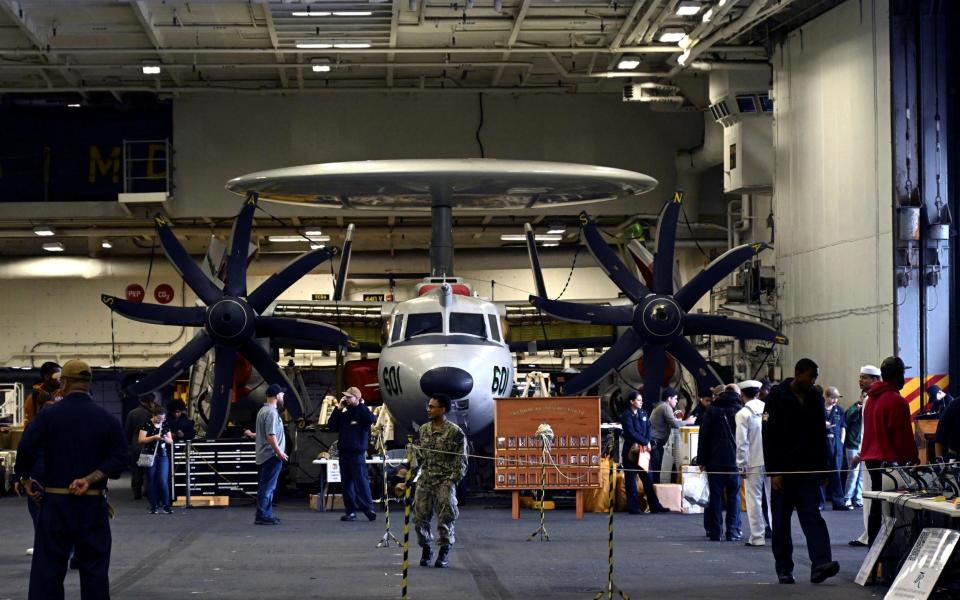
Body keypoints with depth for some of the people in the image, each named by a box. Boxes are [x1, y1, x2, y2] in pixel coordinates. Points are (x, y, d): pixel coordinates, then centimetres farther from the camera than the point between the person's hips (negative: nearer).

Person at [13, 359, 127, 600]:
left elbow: (26, 449, -13)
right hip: (93, 503, 2)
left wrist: (24, 479, 2)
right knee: (94, 567, 9)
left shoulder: (49, 415, -5)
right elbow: (118, 459, -4)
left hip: (56, 501, -2)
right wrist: (90, 479, -9)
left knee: (48, 567, 2)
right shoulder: (107, 419, 3)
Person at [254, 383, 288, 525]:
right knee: (268, 487, -8)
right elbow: (271, 435, -23)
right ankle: (262, 516, -8)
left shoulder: (263, 411, 16)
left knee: (267, 486, 13)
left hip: (264, 455, 10)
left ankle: (266, 515, 18)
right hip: (271, 455, -10)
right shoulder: (271, 412, -17)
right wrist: (279, 452, -19)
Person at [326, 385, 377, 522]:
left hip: (358, 453, -6)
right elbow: (331, 426, 7)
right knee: (346, 483, 6)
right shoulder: (343, 414, 15)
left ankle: (368, 509, -12)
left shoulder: (362, 412, -1)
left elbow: (372, 419, -22)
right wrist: (338, 409, 2)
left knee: (361, 481, -11)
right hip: (343, 453, 6)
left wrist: (361, 405, -14)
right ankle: (350, 511, 9)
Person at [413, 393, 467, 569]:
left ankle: (444, 553, 2)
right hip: (425, 480, 5)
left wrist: (452, 481, -11)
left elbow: (461, 461, -5)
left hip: (445, 480, -5)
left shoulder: (455, 433, -5)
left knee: (446, 516, -8)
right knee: (420, 516, 2)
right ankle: (426, 549, 20)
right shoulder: (423, 429, 12)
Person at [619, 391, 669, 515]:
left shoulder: (643, 414, 11)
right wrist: (645, 442, -14)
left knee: (647, 477, 7)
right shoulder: (626, 415, -9)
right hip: (630, 450, -6)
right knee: (631, 479, 0)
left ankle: (655, 505, 10)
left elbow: (648, 428, 8)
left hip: (643, 449, 6)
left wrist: (648, 442, -8)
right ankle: (633, 507, 4)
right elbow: (631, 433, -16)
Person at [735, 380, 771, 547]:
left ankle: (757, 537, 3)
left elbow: (741, 442, -10)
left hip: (754, 462, -3)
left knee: (754, 499, 3)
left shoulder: (743, 414, -7)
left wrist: (742, 465, -4)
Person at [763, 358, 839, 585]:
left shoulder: (815, 399, 9)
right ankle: (784, 570, 10)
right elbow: (769, 437, -8)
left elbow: (821, 436, 16)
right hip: (783, 470, -3)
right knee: (781, 521, 3)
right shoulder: (777, 397, -5)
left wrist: (823, 468, 11)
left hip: (808, 470, 3)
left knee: (812, 515, -10)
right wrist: (773, 472, -13)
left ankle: (820, 564, -21)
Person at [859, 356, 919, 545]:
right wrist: (914, 460, -8)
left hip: (871, 458, 9)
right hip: (890, 460, -9)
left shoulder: (871, 399, 13)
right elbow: (904, 436, -14)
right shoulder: (897, 402, -14)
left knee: (876, 508, 14)